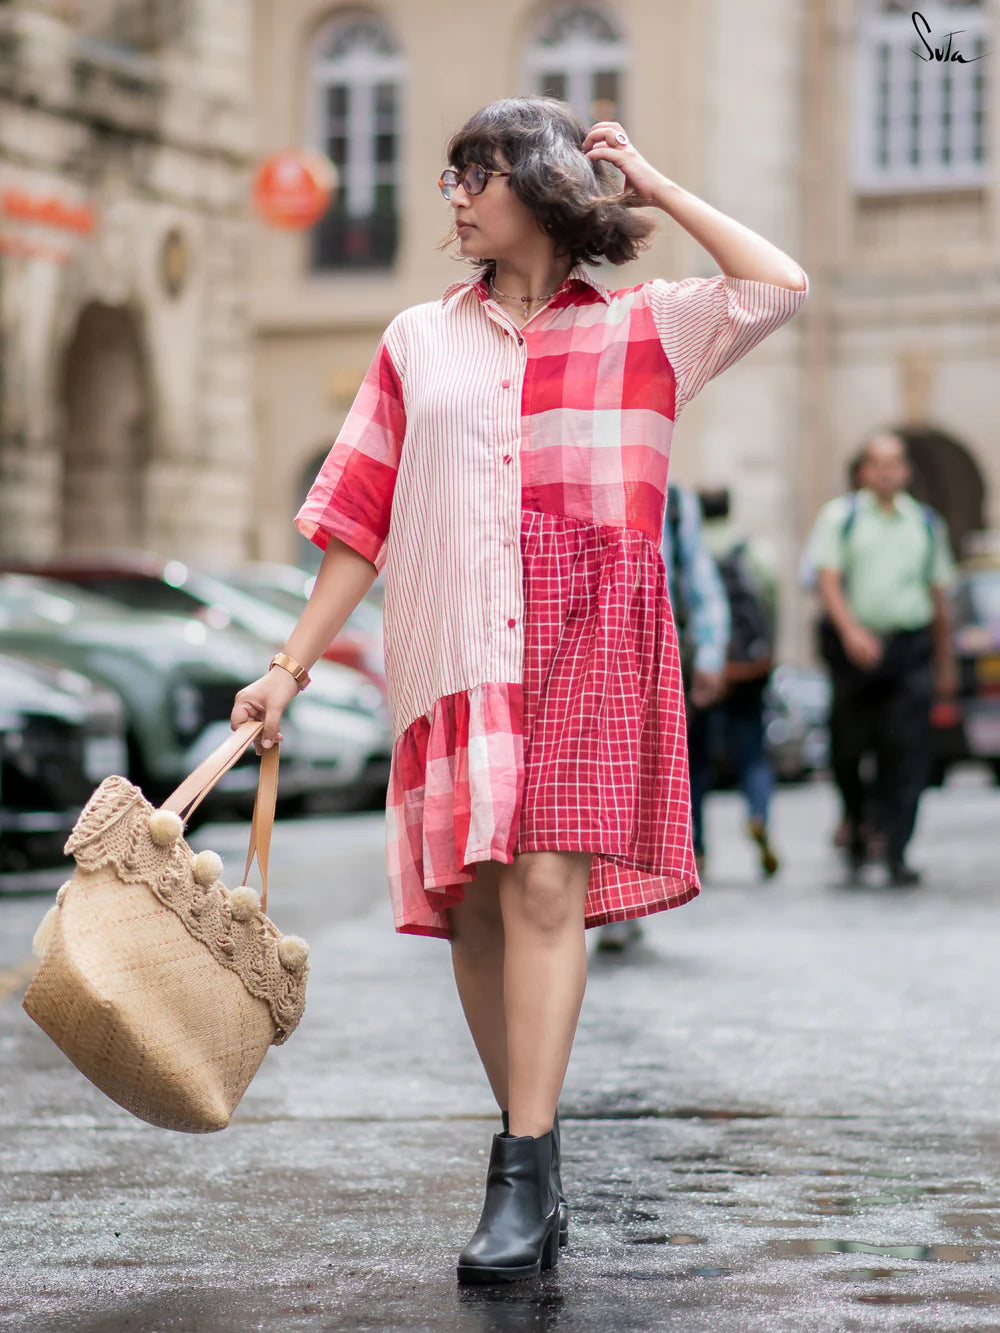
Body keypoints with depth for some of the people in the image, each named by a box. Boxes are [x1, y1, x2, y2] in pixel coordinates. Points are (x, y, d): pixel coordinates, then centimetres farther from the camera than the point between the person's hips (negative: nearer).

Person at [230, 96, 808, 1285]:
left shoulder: (641, 328, 11)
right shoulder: (418, 341, 17)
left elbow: (782, 285, -3)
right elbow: (361, 521, 15)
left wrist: (655, 188, 6)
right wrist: (290, 667, 10)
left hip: (584, 646, -3)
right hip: (451, 650, 3)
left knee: (544, 888, -15)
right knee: (473, 902, 1)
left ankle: (524, 1180, -15)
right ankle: (531, 1167, 14)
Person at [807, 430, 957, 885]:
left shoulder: (926, 522, 14)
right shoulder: (839, 516, 5)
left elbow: (939, 593, 18)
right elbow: (828, 579, -5)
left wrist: (945, 662, 18)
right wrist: (850, 630, -21)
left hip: (910, 647, 1)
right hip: (854, 646, -1)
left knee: (907, 751, -9)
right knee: (849, 745, 4)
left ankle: (896, 853, -9)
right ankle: (855, 821, 32)